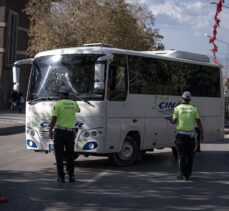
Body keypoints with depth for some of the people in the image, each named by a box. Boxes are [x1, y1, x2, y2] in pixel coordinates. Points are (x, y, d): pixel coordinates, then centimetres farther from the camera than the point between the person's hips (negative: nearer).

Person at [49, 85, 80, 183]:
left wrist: (50, 131, -5)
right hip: (70, 132, 3)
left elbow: (53, 119, -13)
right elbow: (78, 110, 32)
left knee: (59, 155, 3)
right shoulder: (73, 103, 7)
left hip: (59, 132, -3)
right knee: (70, 155, 12)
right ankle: (71, 176, 8)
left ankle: (61, 176, 3)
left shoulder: (58, 104, -7)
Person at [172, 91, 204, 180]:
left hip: (181, 134, -2)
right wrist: (201, 133, 1)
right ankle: (188, 174, 17)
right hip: (191, 135, 2)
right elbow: (198, 122, -2)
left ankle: (183, 174, -5)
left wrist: (173, 119, 16)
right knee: (189, 155, 12)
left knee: (181, 155, 1)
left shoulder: (177, 108, -4)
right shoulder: (194, 108, 2)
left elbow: (174, 121, -6)